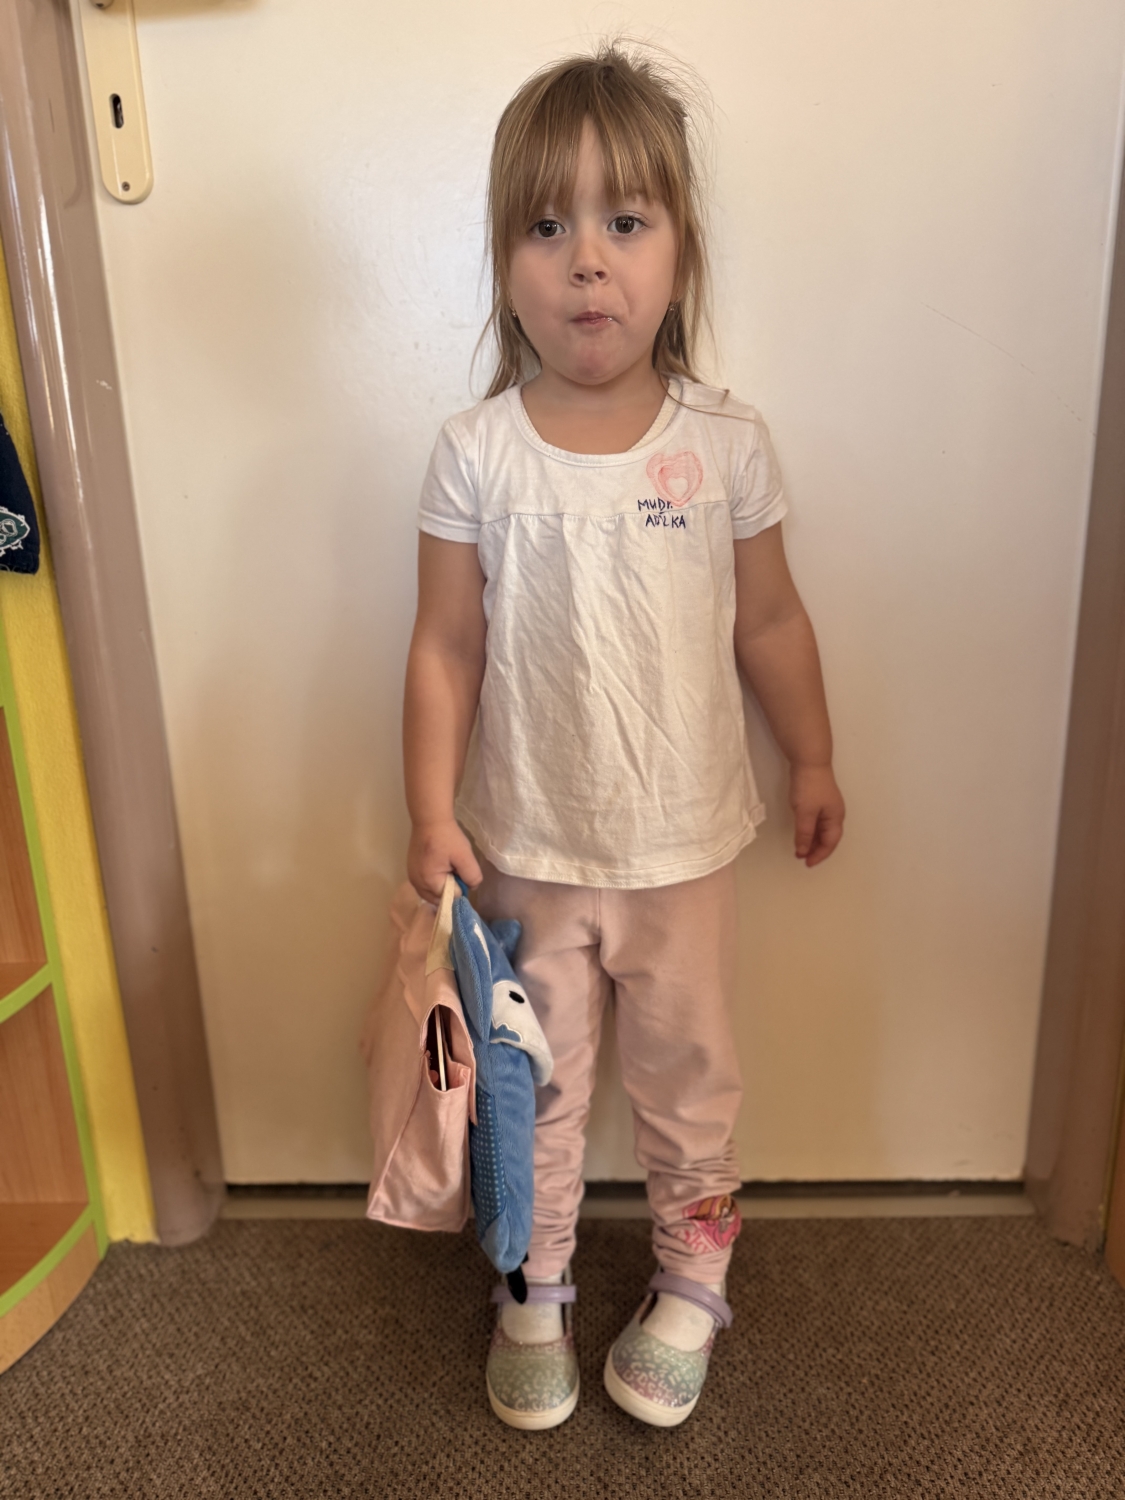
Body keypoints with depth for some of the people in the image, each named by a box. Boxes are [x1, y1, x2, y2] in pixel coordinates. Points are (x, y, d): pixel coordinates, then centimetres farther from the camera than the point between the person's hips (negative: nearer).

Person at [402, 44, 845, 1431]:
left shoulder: (726, 444, -8)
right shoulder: (475, 454, -10)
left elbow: (768, 619, 3)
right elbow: (445, 647, -6)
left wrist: (812, 760, 11)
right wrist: (432, 816, -8)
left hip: (682, 846, 1)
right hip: (526, 850, 0)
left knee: (687, 1075, 20)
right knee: (534, 1087, 18)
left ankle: (692, 1278, 46)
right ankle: (533, 1293, 43)